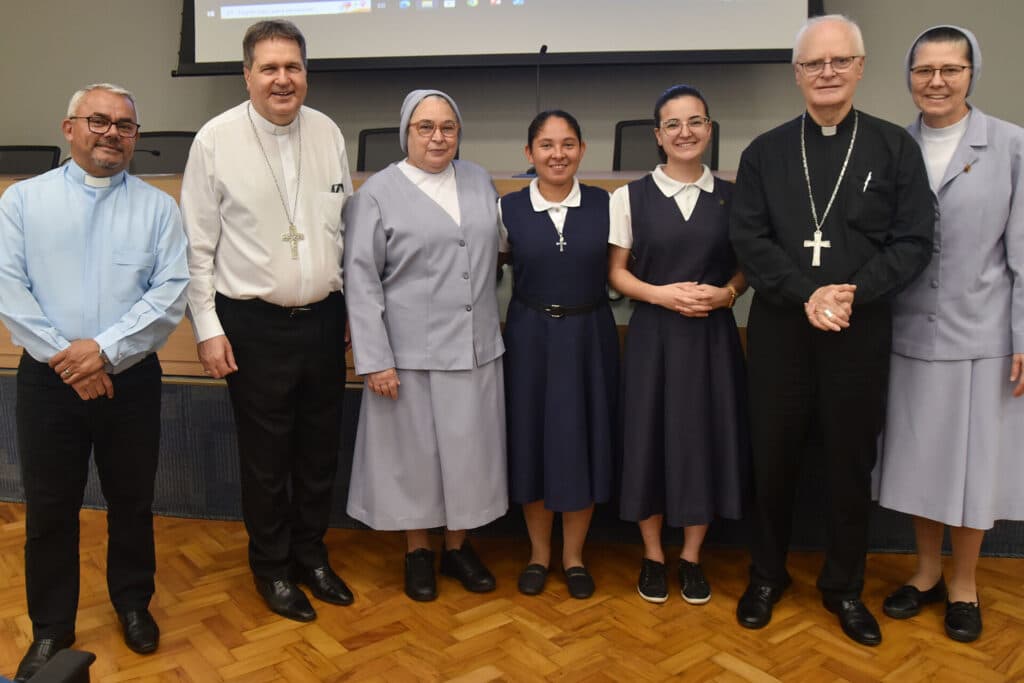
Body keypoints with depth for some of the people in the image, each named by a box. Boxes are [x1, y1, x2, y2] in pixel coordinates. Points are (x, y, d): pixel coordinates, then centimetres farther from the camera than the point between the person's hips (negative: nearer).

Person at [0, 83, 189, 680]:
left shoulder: (158, 207, 3)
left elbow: (171, 292, -7)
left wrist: (104, 350, -16)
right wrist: (64, 358, -13)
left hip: (131, 379, 0)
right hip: (48, 380, 0)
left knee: (132, 502, 13)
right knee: (49, 509, 10)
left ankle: (133, 604, 34)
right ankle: (52, 629, 27)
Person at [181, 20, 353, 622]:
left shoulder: (329, 132, 3)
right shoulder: (216, 140, -7)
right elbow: (199, 244, -4)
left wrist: (356, 309, 9)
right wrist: (208, 328, -7)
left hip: (325, 318, 4)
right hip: (254, 324, -3)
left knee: (321, 449, 14)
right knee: (266, 457, 10)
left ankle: (311, 554, 36)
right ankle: (272, 567, 32)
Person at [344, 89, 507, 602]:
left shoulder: (479, 181, 9)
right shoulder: (378, 193, -4)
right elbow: (361, 280, -7)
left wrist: (492, 324, 10)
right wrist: (375, 359, -12)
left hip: (475, 348, 4)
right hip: (411, 351, -4)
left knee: (469, 449, 11)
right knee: (414, 450, 8)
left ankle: (458, 545, 31)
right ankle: (418, 551, 29)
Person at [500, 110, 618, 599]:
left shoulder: (605, 204, -1)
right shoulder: (508, 209, -2)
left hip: (590, 335, 0)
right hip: (530, 336, 0)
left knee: (583, 442, 7)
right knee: (531, 440, 8)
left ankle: (574, 556, 26)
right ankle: (538, 553, 28)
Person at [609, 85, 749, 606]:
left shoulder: (731, 196, 4)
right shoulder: (630, 196, 0)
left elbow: (746, 266, 9)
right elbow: (616, 271, 1)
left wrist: (725, 293, -12)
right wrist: (661, 294, -15)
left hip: (713, 336, 1)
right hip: (653, 335, -1)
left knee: (705, 441, 6)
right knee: (650, 441, 4)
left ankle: (691, 557, 26)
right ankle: (653, 557, 24)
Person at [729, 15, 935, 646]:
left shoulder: (895, 147, 3)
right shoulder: (764, 152, 5)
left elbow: (914, 242, -3)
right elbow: (749, 241, -4)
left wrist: (852, 293, -17)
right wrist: (806, 295, -16)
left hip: (861, 332, 0)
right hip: (779, 330, 1)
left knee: (851, 464, 10)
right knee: (774, 460, 10)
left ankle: (844, 587, 29)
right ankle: (767, 575, 29)